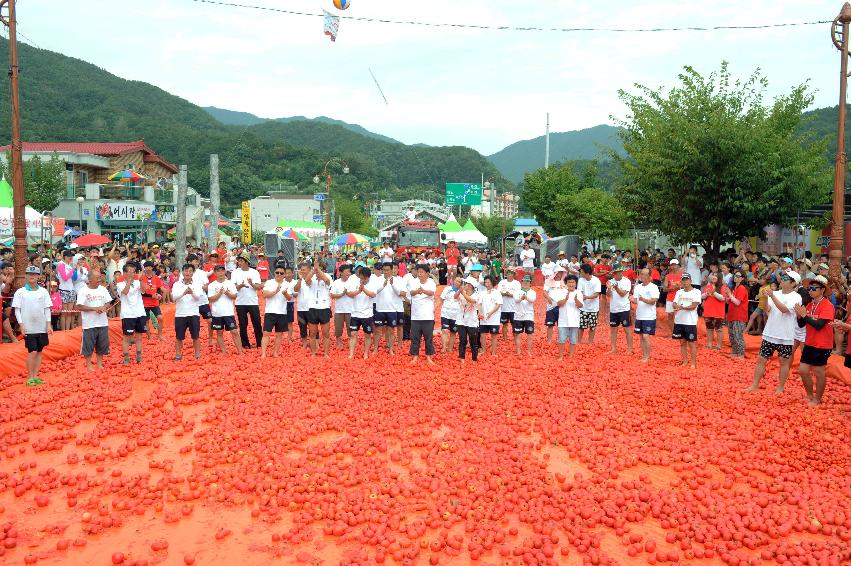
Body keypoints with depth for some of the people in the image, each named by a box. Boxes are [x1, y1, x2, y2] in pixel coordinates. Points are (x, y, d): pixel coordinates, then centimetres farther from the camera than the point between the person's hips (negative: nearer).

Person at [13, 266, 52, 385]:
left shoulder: (43, 291, 6)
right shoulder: (20, 292, -1)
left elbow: (47, 309, 6)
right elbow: (17, 310, -1)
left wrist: (48, 325, -1)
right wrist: (21, 325, -10)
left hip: (42, 327, 3)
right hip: (28, 328, -3)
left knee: (39, 351, 7)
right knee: (32, 352, -7)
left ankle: (35, 376, 15)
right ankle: (29, 377, 3)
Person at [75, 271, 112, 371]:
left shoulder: (103, 289, 7)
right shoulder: (83, 291, -8)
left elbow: (109, 303, 10)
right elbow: (79, 307, -13)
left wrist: (104, 307, -13)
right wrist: (94, 308, -20)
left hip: (103, 323, 4)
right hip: (89, 324, -4)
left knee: (102, 344, 10)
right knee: (88, 345, 3)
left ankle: (100, 363, 22)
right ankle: (89, 364, 14)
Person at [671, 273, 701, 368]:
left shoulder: (696, 292, -3)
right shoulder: (679, 292, 11)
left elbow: (693, 306, -13)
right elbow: (674, 304, 2)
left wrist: (682, 307, -25)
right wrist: (677, 306, -21)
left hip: (690, 322, -5)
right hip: (679, 321, 5)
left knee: (692, 343, 0)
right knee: (682, 342, 11)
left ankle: (693, 363, 7)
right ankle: (685, 361, 21)